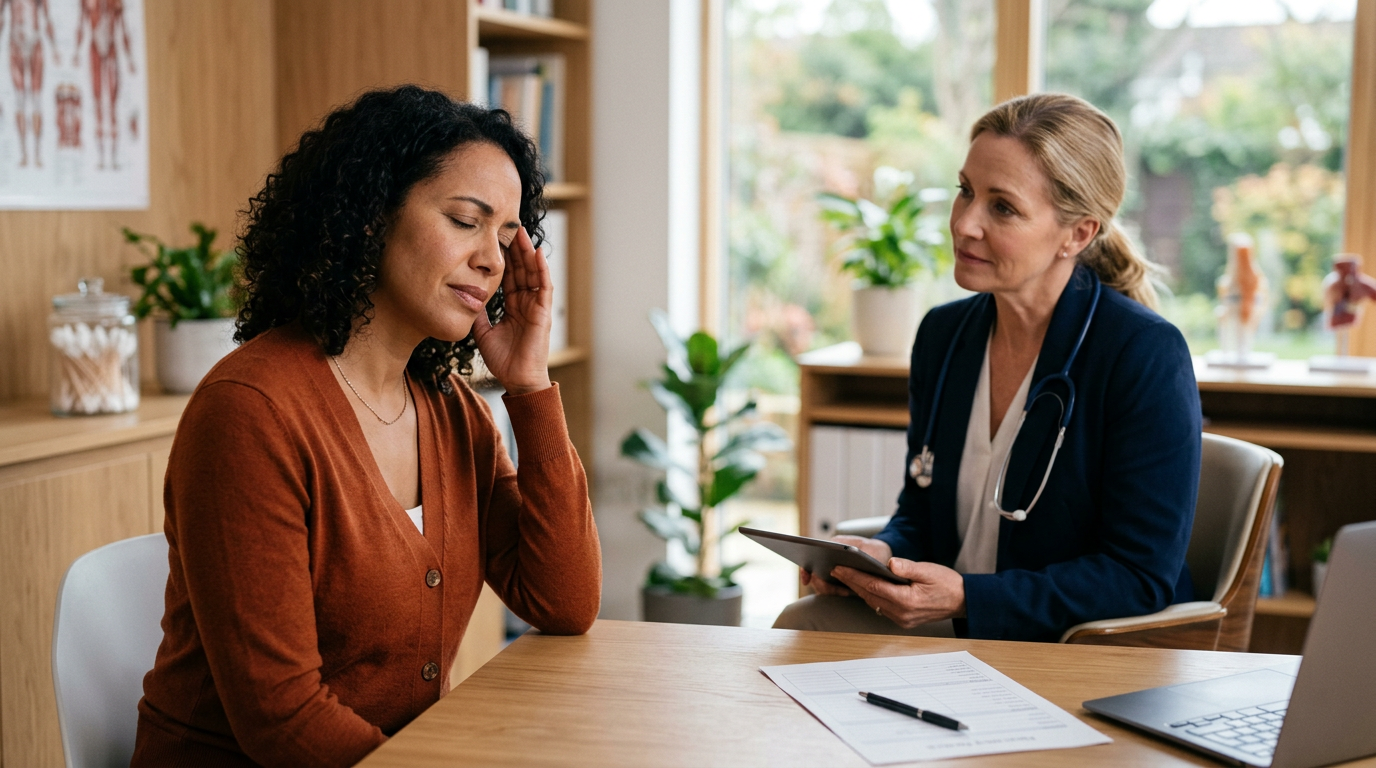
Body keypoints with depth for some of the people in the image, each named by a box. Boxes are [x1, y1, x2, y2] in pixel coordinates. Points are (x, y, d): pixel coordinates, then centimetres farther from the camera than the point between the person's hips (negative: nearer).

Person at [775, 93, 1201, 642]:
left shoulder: (1146, 355, -16)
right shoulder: (944, 334, 6)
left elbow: (1139, 577, -16)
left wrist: (964, 597, -24)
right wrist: (882, 554, -9)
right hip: (963, 635, 6)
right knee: (802, 623, -22)